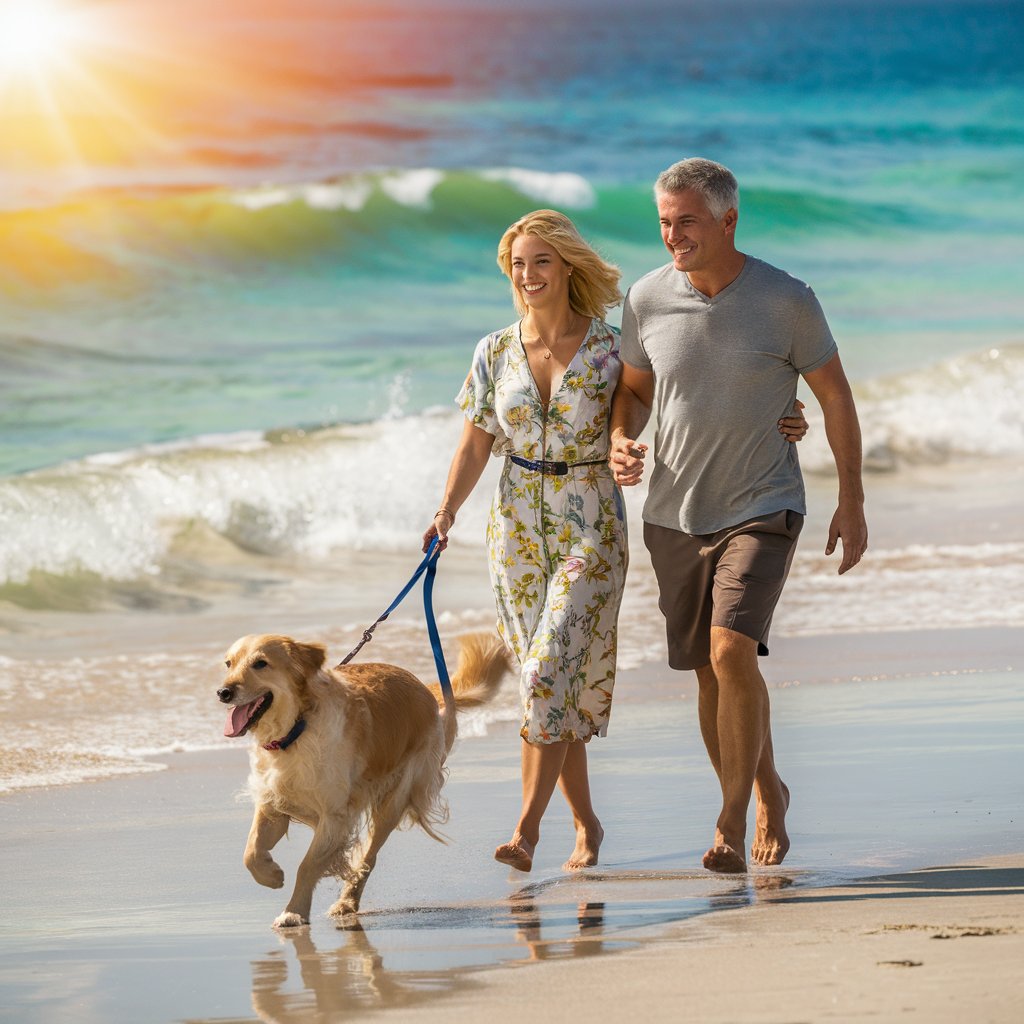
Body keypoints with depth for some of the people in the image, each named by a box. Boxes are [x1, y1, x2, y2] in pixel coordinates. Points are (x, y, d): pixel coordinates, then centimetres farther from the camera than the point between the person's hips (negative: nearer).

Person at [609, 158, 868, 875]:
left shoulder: (787, 302, -10)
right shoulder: (648, 299, -2)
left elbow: (835, 395, 1)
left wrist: (852, 503, 1)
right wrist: (621, 440, -9)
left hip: (762, 510, -4)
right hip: (675, 514, 4)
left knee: (731, 651, -21)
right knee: (711, 676, 8)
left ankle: (731, 826, -13)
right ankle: (767, 794, 31)